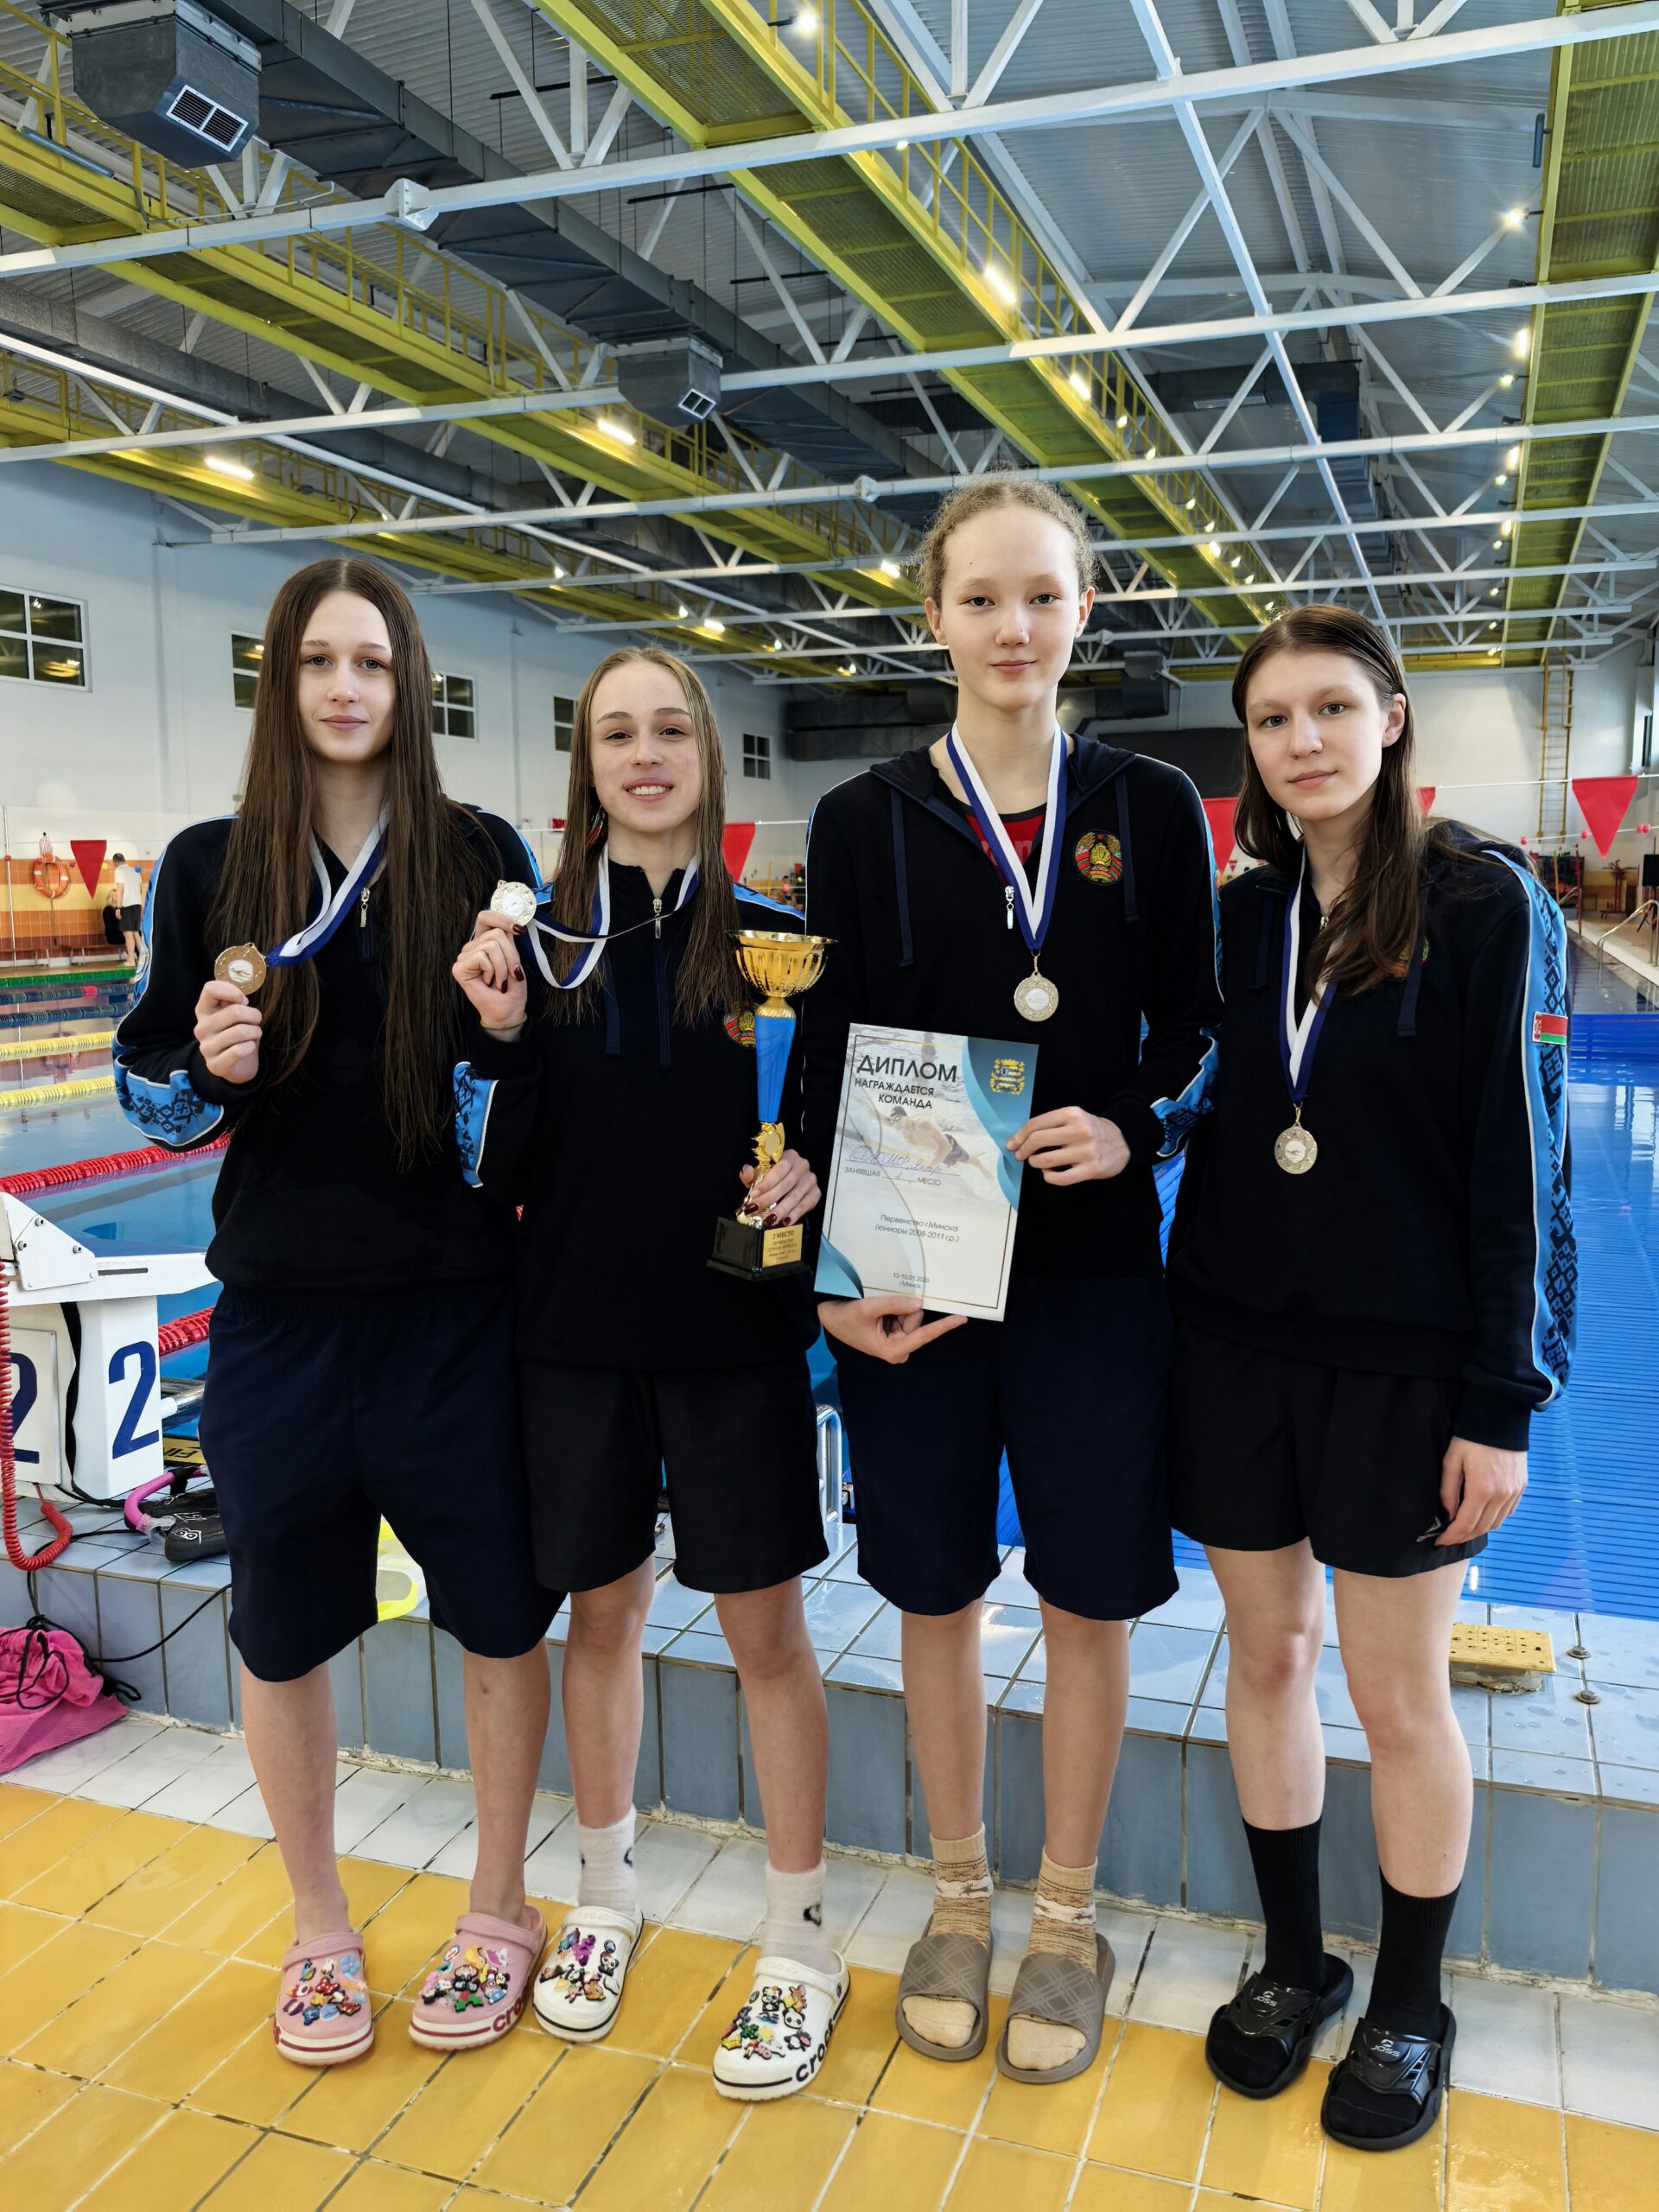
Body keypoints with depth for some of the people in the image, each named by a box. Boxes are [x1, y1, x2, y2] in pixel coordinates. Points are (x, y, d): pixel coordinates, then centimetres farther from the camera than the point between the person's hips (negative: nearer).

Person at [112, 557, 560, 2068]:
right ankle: (320, 1927, 40)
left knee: (501, 1614, 10)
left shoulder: (483, 856, -1)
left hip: (459, 1306, -1)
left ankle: (499, 1909, 36)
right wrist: (208, 1064, -16)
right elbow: (150, 1092, 6)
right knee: (284, 1633, 15)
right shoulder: (212, 867, 1)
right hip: (281, 1317, 1)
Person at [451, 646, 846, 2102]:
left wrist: (813, 1179, -17)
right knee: (603, 1611, 16)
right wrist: (504, 1037, -16)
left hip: (736, 1331, -2)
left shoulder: (774, 940, -2)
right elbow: (504, 1173, -2)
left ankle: (800, 1947, 24)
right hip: (574, 1334, 2)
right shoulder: (541, 942, 1)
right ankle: (607, 1894, 40)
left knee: (766, 1630, 6)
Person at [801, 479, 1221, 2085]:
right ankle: (957, 1902, 36)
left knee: (1088, 1599, 10)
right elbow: (823, 1061, 0)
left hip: (1091, 1266, 0)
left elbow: (1193, 1033, 6)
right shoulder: (865, 820, 0)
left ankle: (1065, 1918, 33)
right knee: (937, 1594, 12)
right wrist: (833, 1273, -8)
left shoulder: (1151, 809, 1)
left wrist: (1136, 1126, -15)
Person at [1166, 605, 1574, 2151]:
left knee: (1398, 1694, 7)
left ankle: (1408, 2009, 30)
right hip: (1235, 1343, 4)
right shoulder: (1241, 917, 5)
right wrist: (1188, 1315, 4)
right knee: (1265, 1653, 13)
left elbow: (1519, 1157, -9)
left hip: (1403, 1362, -4)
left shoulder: (1484, 901, -8)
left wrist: (1504, 1400, -11)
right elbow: (1222, 1133, 9)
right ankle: (1293, 1960, 34)